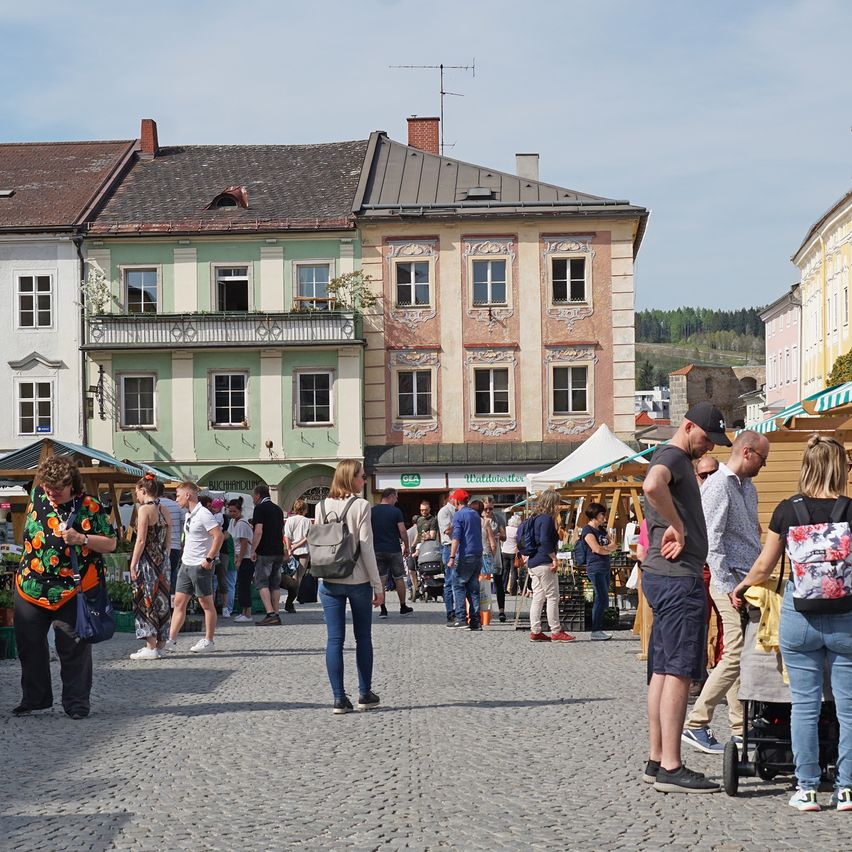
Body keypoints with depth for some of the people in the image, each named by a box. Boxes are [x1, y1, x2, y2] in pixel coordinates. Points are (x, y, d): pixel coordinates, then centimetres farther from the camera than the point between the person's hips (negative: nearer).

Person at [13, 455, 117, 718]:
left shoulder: (90, 508, -8)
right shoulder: (37, 496, 4)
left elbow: (110, 543, -6)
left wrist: (81, 539, -21)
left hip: (72, 591, -4)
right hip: (30, 588, 5)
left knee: (73, 649, 1)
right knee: (29, 646, 10)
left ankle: (76, 702, 12)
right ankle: (34, 698, 25)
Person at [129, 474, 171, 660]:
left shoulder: (144, 509, -12)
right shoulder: (164, 510, 11)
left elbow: (141, 541, -16)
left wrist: (133, 565, -12)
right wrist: (163, 559, 18)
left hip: (146, 561, -7)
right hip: (161, 561, 7)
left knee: (146, 602, -2)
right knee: (160, 600, 11)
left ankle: (151, 647, -2)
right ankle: (160, 644, 16)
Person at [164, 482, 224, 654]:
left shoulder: (203, 514, -15)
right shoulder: (189, 515, 13)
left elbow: (219, 536, -21)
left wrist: (209, 559, -21)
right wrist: (186, 556, 17)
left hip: (200, 566, -9)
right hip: (186, 564, 9)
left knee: (206, 603, 1)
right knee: (179, 602, 6)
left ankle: (208, 641, 8)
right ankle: (171, 640, 7)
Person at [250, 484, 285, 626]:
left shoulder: (260, 508, -9)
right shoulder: (278, 509, 16)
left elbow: (258, 531, -17)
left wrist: (253, 550, -11)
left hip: (265, 552, -7)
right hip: (279, 551, 7)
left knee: (261, 582, -3)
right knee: (275, 584, 11)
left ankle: (270, 614, -15)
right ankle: (276, 615, 9)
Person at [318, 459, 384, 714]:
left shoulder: (322, 507, 4)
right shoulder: (361, 506, -9)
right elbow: (366, 548, -10)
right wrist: (378, 585, -5)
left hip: (329, 582, 3)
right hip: (358, 581, -3)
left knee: (335, 639, 3)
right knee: (363, 637, 12)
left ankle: (339, 699, 1)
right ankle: (365, 695, 18)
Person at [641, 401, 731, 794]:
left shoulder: (677, 460, 22)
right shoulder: (673, 456, -12)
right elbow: (652, 485, -34)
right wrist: (677, 526, -23)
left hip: (664, 576, 11)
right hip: (677, 578, -11)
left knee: (663, 670, 11)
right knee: (679, 672, -9)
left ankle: (657, 761, 16)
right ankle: (671, 768, -8)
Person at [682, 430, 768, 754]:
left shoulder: (748, 488, 19)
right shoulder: (718, 486, -11)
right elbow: (712, 542, -17)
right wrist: (728, 588, -21)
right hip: (730, 582, -9)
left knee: (743, 656, 9)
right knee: (736, 656, -13)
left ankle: (741, 731, 14)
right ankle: (695, 725, -8)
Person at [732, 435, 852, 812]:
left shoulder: (787, 509, -2)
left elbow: (764, 566, 7)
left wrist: (740, 588, 24)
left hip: (798, 614, 1)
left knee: (804, 703, 6)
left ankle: (807, 789, 8)